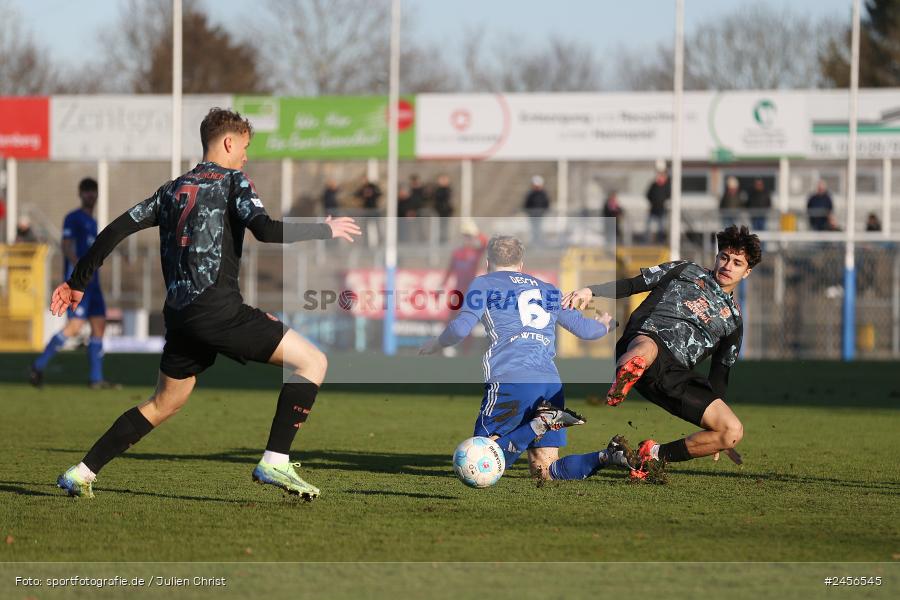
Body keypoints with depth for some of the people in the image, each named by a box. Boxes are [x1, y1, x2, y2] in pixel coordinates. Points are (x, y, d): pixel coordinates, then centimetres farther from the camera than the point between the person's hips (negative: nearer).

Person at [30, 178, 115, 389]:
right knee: (75, 326, -17)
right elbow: (67, 246, -17)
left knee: (99, 325, 3)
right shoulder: (73, 218, -5)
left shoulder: (92, 222, 21)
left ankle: (96, 378, 5)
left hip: (92, 282, 9)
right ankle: (38, 366, -10)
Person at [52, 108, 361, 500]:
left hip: (179, 313, 7)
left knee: (163, 405, 22)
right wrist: (326, 230, -2)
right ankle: (274, 462, -15)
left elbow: (117, 229, 17)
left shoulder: (173, 189, 21)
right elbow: (265, 231, -14)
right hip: (218, 308, -7)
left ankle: (81, 473, 17)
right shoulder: (232, 181, 2)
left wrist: (77, 282, 23)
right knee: (312, 361, -4)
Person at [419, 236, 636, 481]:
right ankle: (608, 456, -19)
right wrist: (603, 325, 51)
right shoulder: (550, 290, 25)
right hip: (551, 384, 5)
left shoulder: (484, 284, 12)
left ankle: (542, 423, -24)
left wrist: (437, 344, 21)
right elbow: (584, 329, 28)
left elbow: (460, 329, 0)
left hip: (509, 380, -5)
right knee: (545, 472, 6)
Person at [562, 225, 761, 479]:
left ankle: (656, 455, 2)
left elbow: (719, 374, 31)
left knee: (733, 431, -11)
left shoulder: (733, 320, 29)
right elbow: (630, 285, 16)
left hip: (676, 377, 5)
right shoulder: (685, 271, 23)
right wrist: (591, 291, -1)